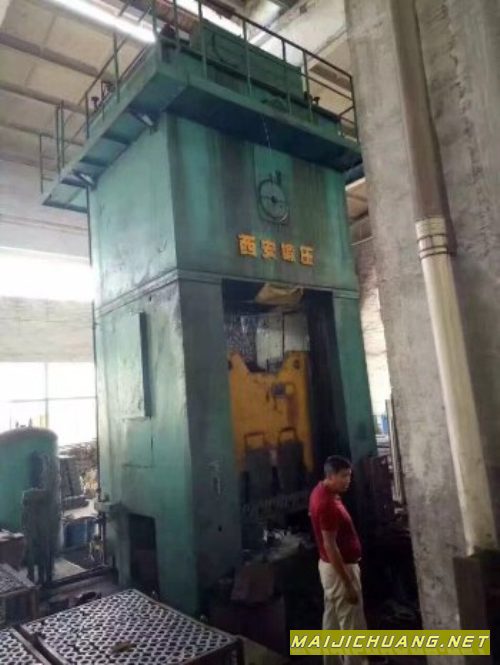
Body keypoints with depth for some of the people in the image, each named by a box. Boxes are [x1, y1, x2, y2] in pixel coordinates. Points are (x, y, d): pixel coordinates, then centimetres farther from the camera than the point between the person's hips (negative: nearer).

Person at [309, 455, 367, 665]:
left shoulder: (321, 490, 1)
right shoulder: (327, 504, -29)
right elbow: (330, 546, -27)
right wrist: (348, 584, -22)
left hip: (330, 566, 10)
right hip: (339, 568, -10)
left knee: (332, 619, 20)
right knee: (352, 626, 4)